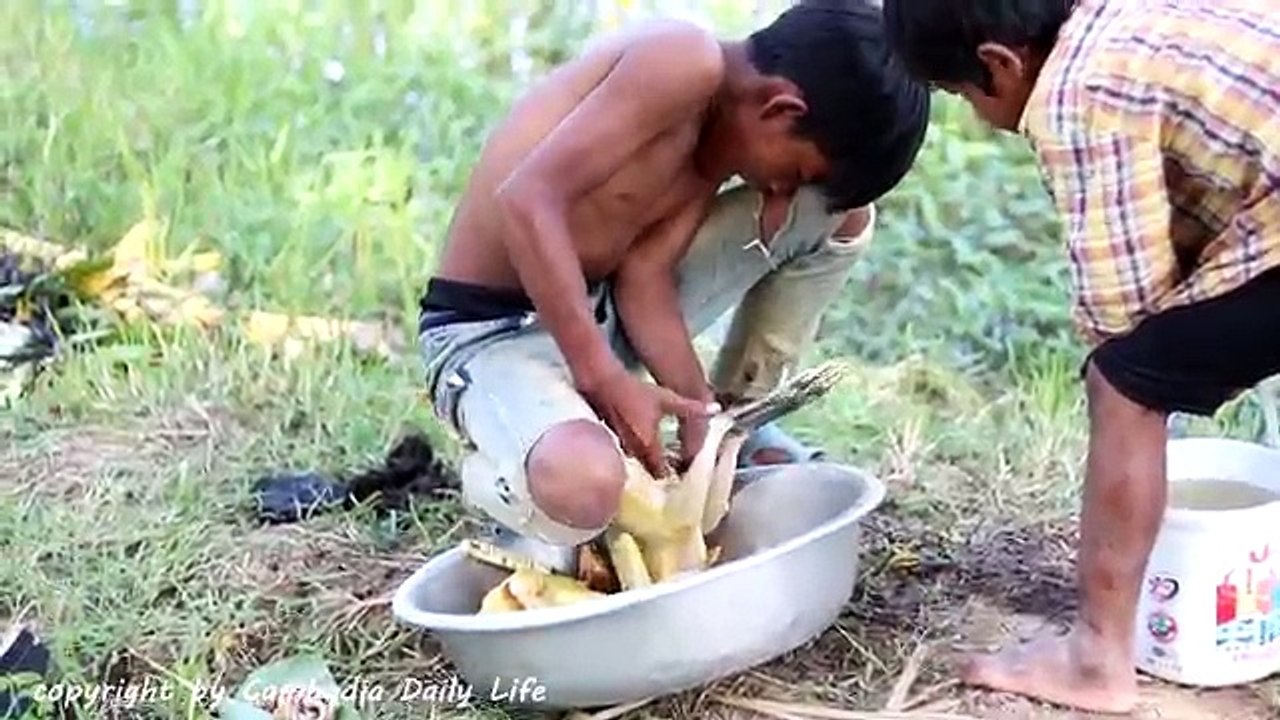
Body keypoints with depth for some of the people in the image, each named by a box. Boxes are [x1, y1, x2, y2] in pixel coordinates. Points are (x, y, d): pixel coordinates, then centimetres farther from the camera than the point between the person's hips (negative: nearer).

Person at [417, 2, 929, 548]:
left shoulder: (719, 134, 1)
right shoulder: (685, 64, -25)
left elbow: (645, 270, -5)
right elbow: (526, 201, -33)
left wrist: (700, 408, -15)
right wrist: (604, 380, -33)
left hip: (604, 306, 8)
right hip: (492, 330, -8)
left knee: (839, 208, 4)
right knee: (585, 488, -41)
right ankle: (505, 469, -4)